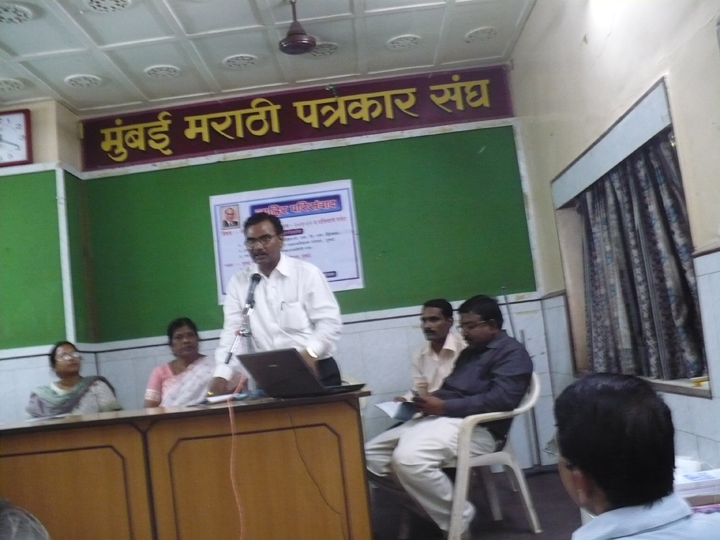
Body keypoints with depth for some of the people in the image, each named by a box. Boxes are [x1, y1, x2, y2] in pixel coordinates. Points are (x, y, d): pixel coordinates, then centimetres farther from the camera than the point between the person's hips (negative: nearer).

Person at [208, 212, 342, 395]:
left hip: (317, 371, -2)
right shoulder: (238, 282, 9)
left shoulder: (307, 273, 0)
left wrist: (310, 353, -22)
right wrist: (221, 375, -10)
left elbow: (329, 322, -5)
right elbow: (232, 331, 4)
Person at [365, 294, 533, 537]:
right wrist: (430, 401, -2)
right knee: (371, 455, -2)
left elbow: (501, 399, -18)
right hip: (440, 419, 10)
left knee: (408, 458, -33)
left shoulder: (511, 353, -2)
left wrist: (444, 406, -19)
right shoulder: (470, 352, 26)